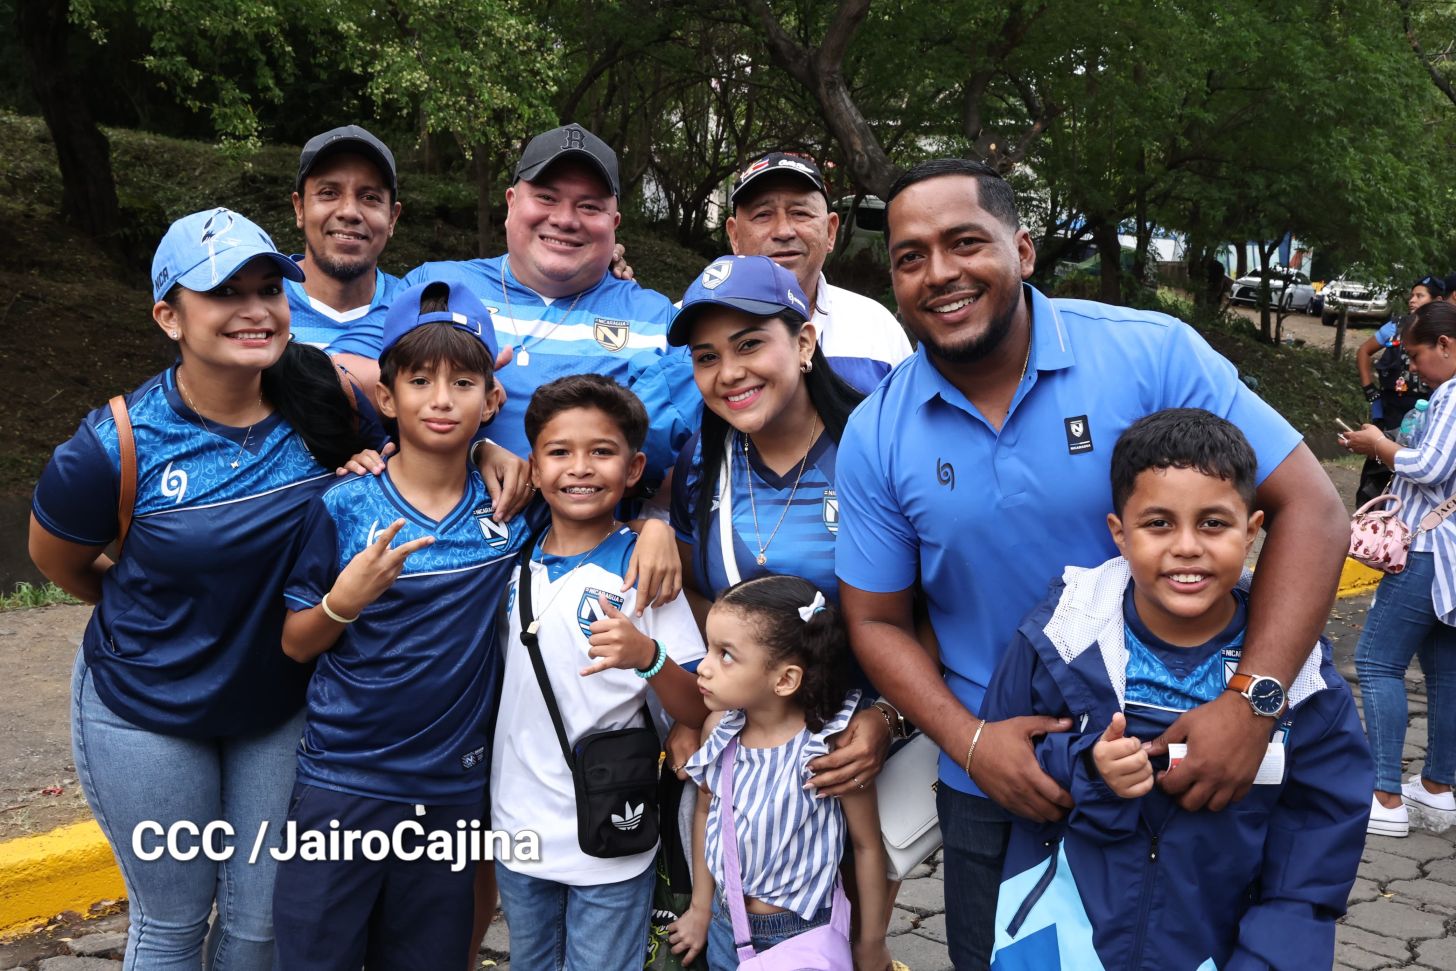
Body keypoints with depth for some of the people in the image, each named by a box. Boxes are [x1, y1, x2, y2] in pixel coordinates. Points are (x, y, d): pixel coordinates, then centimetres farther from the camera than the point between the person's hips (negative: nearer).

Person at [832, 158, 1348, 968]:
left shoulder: (1154, 355, -14)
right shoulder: (875, 437, -6)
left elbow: (1309, 509, -13)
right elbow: (877, 621, 0)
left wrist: (1253, 699, -24)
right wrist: (971, 742, -15)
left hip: (1181, 767, -1)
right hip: (994, 790, 2)